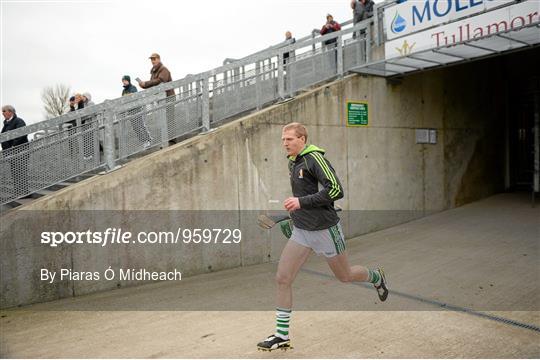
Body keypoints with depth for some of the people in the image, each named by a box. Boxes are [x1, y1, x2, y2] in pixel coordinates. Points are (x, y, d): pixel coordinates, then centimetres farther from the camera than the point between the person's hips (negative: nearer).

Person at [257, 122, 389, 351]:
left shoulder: (314, 158, -16)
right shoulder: (292, 162, 9)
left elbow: (336, 190, -25)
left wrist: (302, 202, -27)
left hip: (324, 228, -7)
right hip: (300, 230, 7)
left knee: (344, 276, 13)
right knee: (282, 279, -2)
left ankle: (376, 278, 46)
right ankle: (281, 336, 9)